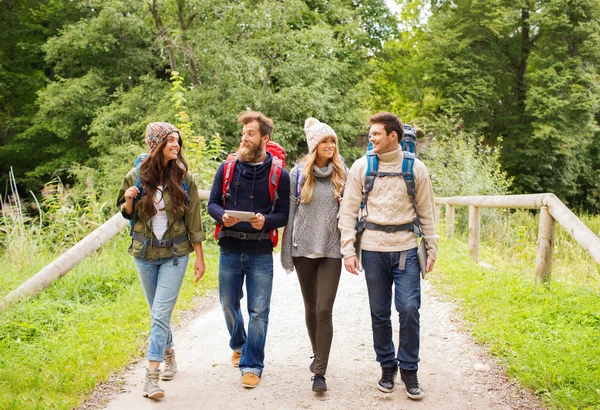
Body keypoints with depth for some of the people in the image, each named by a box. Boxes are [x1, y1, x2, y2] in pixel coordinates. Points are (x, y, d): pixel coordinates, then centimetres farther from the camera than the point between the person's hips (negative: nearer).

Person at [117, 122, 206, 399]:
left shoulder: (184, 179, -6)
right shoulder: (135, 177, -4)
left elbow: (193, 221, -2)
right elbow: (126, 213, 9)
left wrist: (199, 257, -2)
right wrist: (129, 201, -14)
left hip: (175, 254, -2)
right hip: (144, 253, 2)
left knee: (160, 314, -10)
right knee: (158, 313, 16)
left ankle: (152, 376, -8)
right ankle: (169, 355, 38)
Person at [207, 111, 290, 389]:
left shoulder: (279, 174, -3)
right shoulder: (227, 169, 3)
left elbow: (283, 214, -2)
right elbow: (212, 203, 6)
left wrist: (266, 221, -22)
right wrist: (222, 216, -16)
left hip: (260, 251, -2)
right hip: (230, 248, 3)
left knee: (258, 311, 0)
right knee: (228, 304, 16)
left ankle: (252, 365, 11)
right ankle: (238, 345, 43)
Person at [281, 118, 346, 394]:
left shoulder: (341, 174, 3)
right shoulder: (298, 174, 1)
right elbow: (289, 214, 3)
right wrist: (286, 254, 1)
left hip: (331, 250, -1)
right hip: (304, 249, 1)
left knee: (324, 310, -9)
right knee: (311, 308, 14)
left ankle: (319, 373, -4)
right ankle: (317, 354, 36)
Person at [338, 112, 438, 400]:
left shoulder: (415, 168, 2)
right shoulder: (361, 167, 3)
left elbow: (426, 213, 8)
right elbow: (348, 211, 3)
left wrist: (432, 250, 6)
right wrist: (348, 250, -4)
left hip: (406, 249, -1)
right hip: (373, 249, 1)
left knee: (409, 308, -6)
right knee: (379, 312, 7)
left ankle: (409, 370, 10)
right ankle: (387, 366, 23)